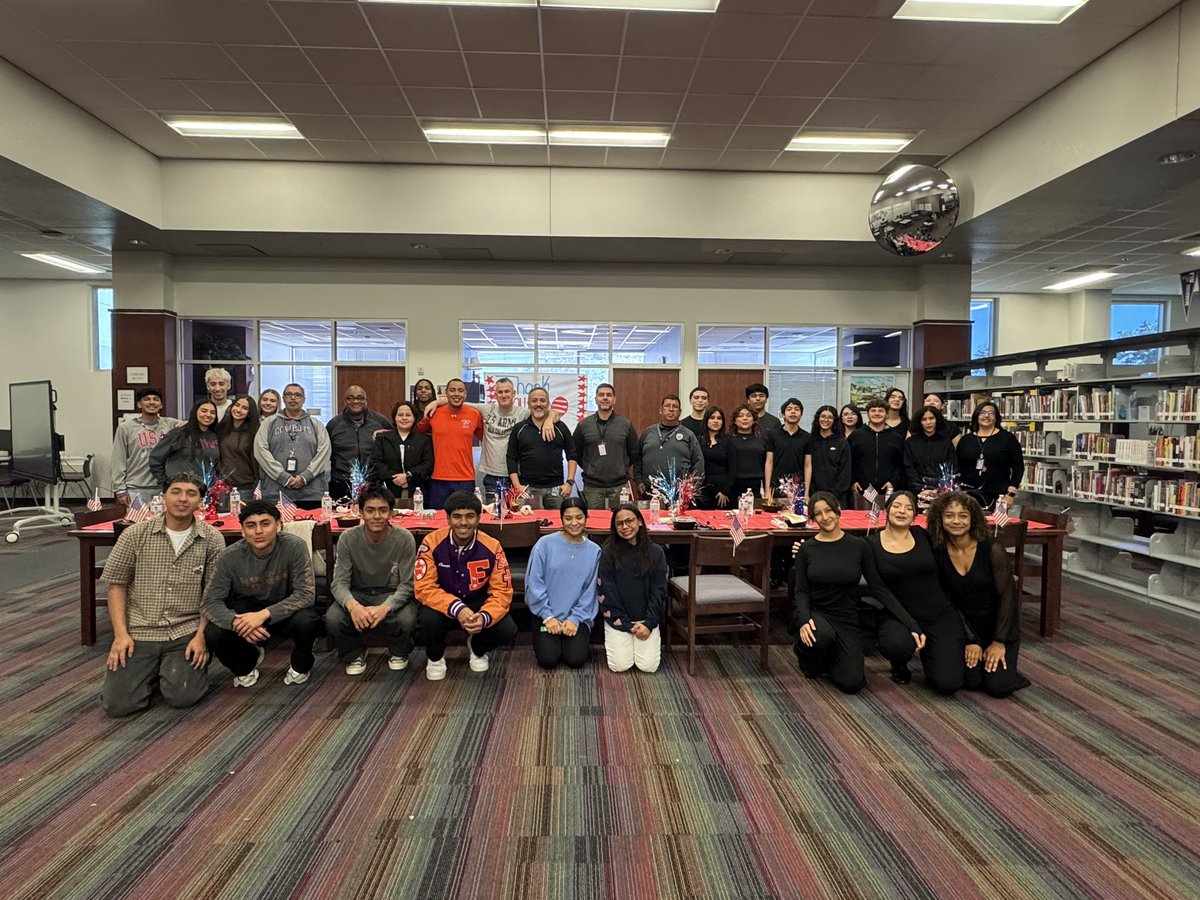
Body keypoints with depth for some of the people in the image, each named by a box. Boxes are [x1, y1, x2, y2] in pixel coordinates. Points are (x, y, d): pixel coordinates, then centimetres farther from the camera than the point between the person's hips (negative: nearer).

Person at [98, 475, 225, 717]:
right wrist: (121, 633, -5)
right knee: (117, 703, -9)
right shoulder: (135, 534, -1)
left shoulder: (212, 539, -3)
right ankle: (151, 670, 22)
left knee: (182, 697, -15)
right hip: (139, 632, 1)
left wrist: (201, 636, -10)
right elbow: (116, 584, 3)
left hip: (186, 632, -1)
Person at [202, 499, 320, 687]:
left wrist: (264, 614, -37)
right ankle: (248, 660, 11)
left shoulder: (295, 547, -23)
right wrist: (236, 622, -35)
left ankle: (300, 665, 2)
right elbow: (211, 601, -14)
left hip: (285, 612, -2)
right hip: (246, 612, 2)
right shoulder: (231, 556, -16)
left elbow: (305, 594, -25)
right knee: (212, 633, -25)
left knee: (307, 621, -34)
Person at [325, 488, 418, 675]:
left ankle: (398, 653, 6)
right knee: (332, 618, -28)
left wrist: (385, 607, -34)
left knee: (406, 619, -32)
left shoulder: (404, 539, -15)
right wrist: (352, 604, -37)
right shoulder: (347, 539, -11)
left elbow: (407, 584, -14)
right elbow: (339, 582, -13)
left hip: (392, 595, -1)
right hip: (357, 594, 2)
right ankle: (354, 654, 6)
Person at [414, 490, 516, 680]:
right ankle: (435, 657, 4)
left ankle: (477, 649, 15)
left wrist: (484, 616, -37)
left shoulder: (492, 546, -17)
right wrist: (457, 609, -38)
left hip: (478, 604, 1)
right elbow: (424, 588, -22)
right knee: (428, 619, -34)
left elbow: (501, 591, -15)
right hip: (444, 606, -1)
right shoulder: (432, 543, -20)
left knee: (507, 629, -24)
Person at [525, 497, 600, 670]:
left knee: (575, 660, -17)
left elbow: (590, 592, 1)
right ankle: (551, 641, 17)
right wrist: (547, 616, -11)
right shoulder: (545, 544, -7)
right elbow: (534, 583, -7)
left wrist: (575, 618, -10)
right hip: (547, 615, -1)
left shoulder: (594, 551, 0)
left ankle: (579, 641, 16)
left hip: (578, 617, 1)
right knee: (548, 660, -16)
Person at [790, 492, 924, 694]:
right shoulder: (806, 548, -3)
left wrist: (911, 624, -11)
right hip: (816, 613, -1)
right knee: (821, 635, -37)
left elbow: (879, 588, -3)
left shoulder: (858, 546, -3)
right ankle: (809, 659, 0)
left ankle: (828, 658, 19)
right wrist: (804, 620, -24)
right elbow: (801, 591, -4)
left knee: (852, 683, -16)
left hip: (847, 619, 1)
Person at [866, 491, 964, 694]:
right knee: (897, 645, -36)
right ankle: (899, 664, 4)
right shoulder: (872, 543, -2)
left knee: (947, 683, -11)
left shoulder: (924, 536, 3)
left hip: (940, 615, 2)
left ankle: (927, 650, 25)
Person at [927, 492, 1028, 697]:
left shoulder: (992, 549, -18)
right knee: (972, 682, -14)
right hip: (968, 627, 2)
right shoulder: (938, 553, -9)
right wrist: (970, 640, -8)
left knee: (997, 686, -15)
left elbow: (1007, 596, -14)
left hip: (1001, 625, -2)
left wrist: (999, 641, -13)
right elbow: (949, 601, -4)